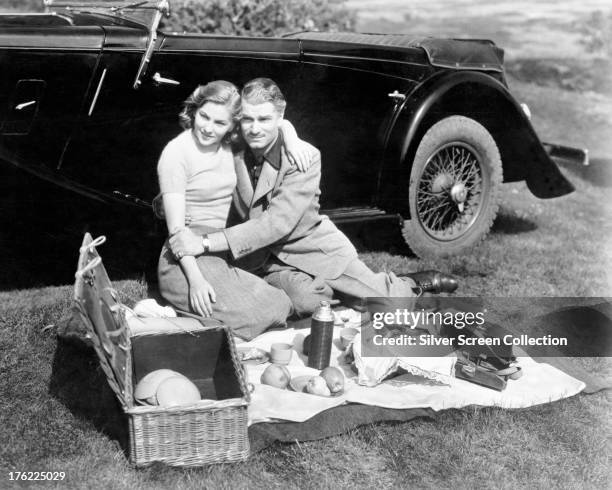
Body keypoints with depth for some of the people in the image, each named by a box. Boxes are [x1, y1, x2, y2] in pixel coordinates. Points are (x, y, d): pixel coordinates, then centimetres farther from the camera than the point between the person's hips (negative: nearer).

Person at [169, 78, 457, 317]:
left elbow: (278, 222, -30)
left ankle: (407, 286, 31)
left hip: (314, 248, -1)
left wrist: (207, 243, -37)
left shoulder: (305, 157, -19)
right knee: (306, 301, -30)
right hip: (266, 261, 1)